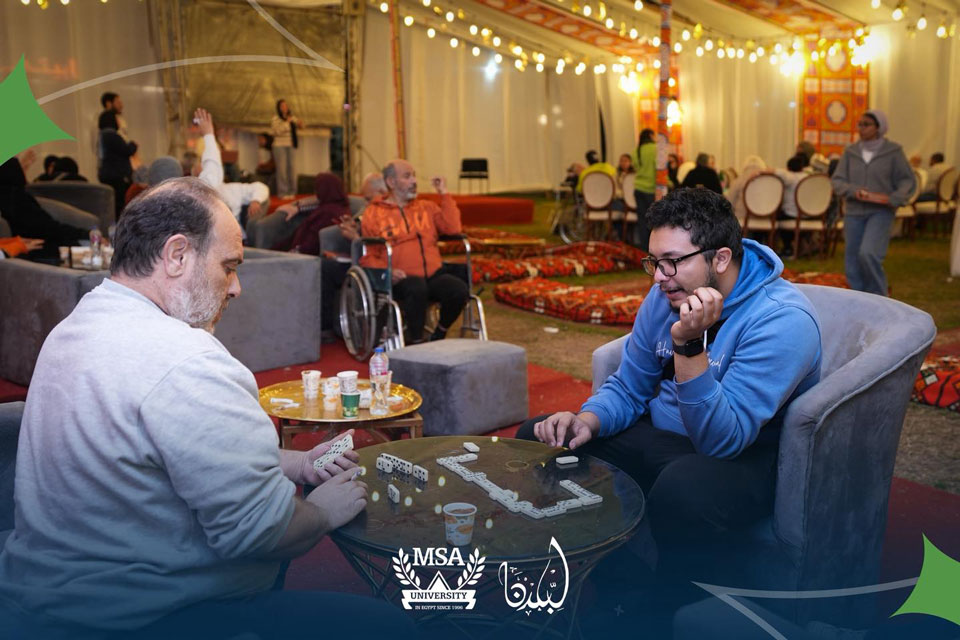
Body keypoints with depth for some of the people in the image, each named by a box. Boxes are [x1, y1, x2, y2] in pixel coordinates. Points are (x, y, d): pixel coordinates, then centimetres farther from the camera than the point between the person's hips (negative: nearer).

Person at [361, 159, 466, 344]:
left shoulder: (427, 207, 22)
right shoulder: (373, 214, 11)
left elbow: (452, 228, 5)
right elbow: (368, 257, 6)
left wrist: (444, 193, 6)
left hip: (434, 275, 4)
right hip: (401, 280, -3)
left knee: (460, 289, -27)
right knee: (417, 288, -38)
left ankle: (438, 337, -1)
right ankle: (415, 342, -18)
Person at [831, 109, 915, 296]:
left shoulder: (893, 151, -2)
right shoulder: (850, 151, 6)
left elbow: (908, 180, 1)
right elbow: (837, 181, 3)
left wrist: (895, 198, -17)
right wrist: (853, 191, -17)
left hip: (881, 212, -4)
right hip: (854, 213, 4)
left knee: (868, 253, -24)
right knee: (853, 264, 5)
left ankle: (880, 299, -4)